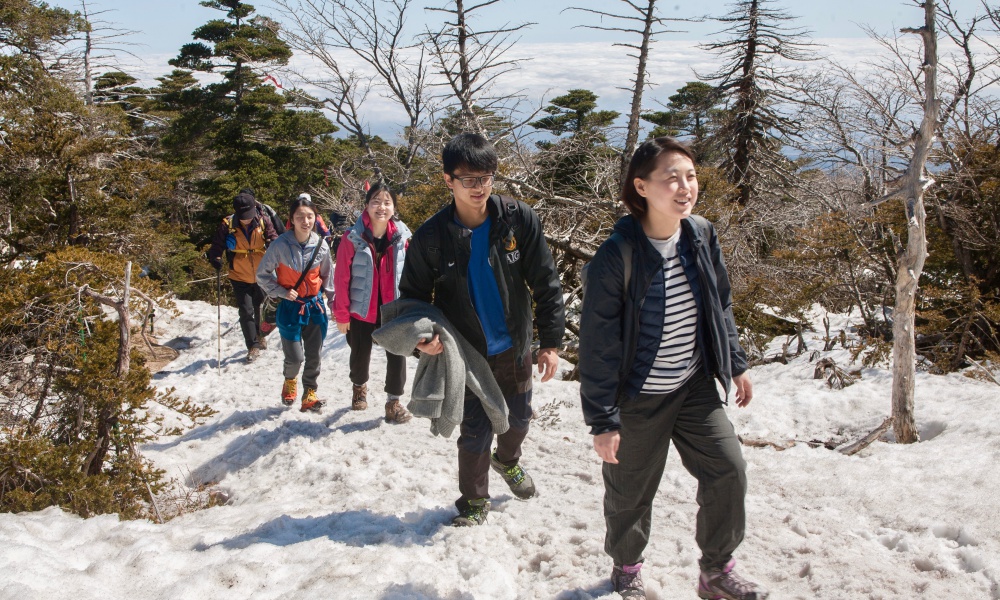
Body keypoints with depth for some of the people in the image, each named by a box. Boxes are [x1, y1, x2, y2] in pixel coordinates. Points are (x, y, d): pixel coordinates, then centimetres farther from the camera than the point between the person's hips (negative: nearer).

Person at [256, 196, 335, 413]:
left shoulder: (321, 245, -7)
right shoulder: (281, 245, -16)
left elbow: (327, 276, 8)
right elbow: (262, 274, -6)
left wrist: (333, 302, 10)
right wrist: (281, 292, -16)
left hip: (315, 305, 3)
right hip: (290, 306, -3)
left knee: (314, 356, 9)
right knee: (295, 357, -4)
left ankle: (310, 393, 27)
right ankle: (290, 380, 30)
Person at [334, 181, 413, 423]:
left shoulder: (402, 237, -7)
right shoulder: (353, 238, -14)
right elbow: (342, 278, -10)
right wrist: (341, 314, -7)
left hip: (393, 309, 1)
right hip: (361, 310, -1)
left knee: (397, 353, -2)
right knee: (360, 354, 17)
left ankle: (393, 402, 15)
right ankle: (360, 386, 47)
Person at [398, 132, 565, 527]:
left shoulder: (518, 219, -14)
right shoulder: (431, 236, -16)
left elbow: (545, 283, -8)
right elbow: (413, 296, -4)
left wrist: (551, 341, -10)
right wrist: (421, 338, -23)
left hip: (514, 347, 3)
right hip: (467, 354, -2)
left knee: (518, 418, 21)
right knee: (476, 431, 3)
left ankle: (507, 461, 54)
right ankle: (474, 501, 29)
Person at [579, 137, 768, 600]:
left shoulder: (701, 236, -5)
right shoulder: (618, 254, -23)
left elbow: (721, 305, 12)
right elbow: (598, 344, -19)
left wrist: (735, 364, 15)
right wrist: (603, 420, -16)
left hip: (696, 387, 5)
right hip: (638, 397, -5)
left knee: (728, 470, 3)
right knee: (631, 490, 11)